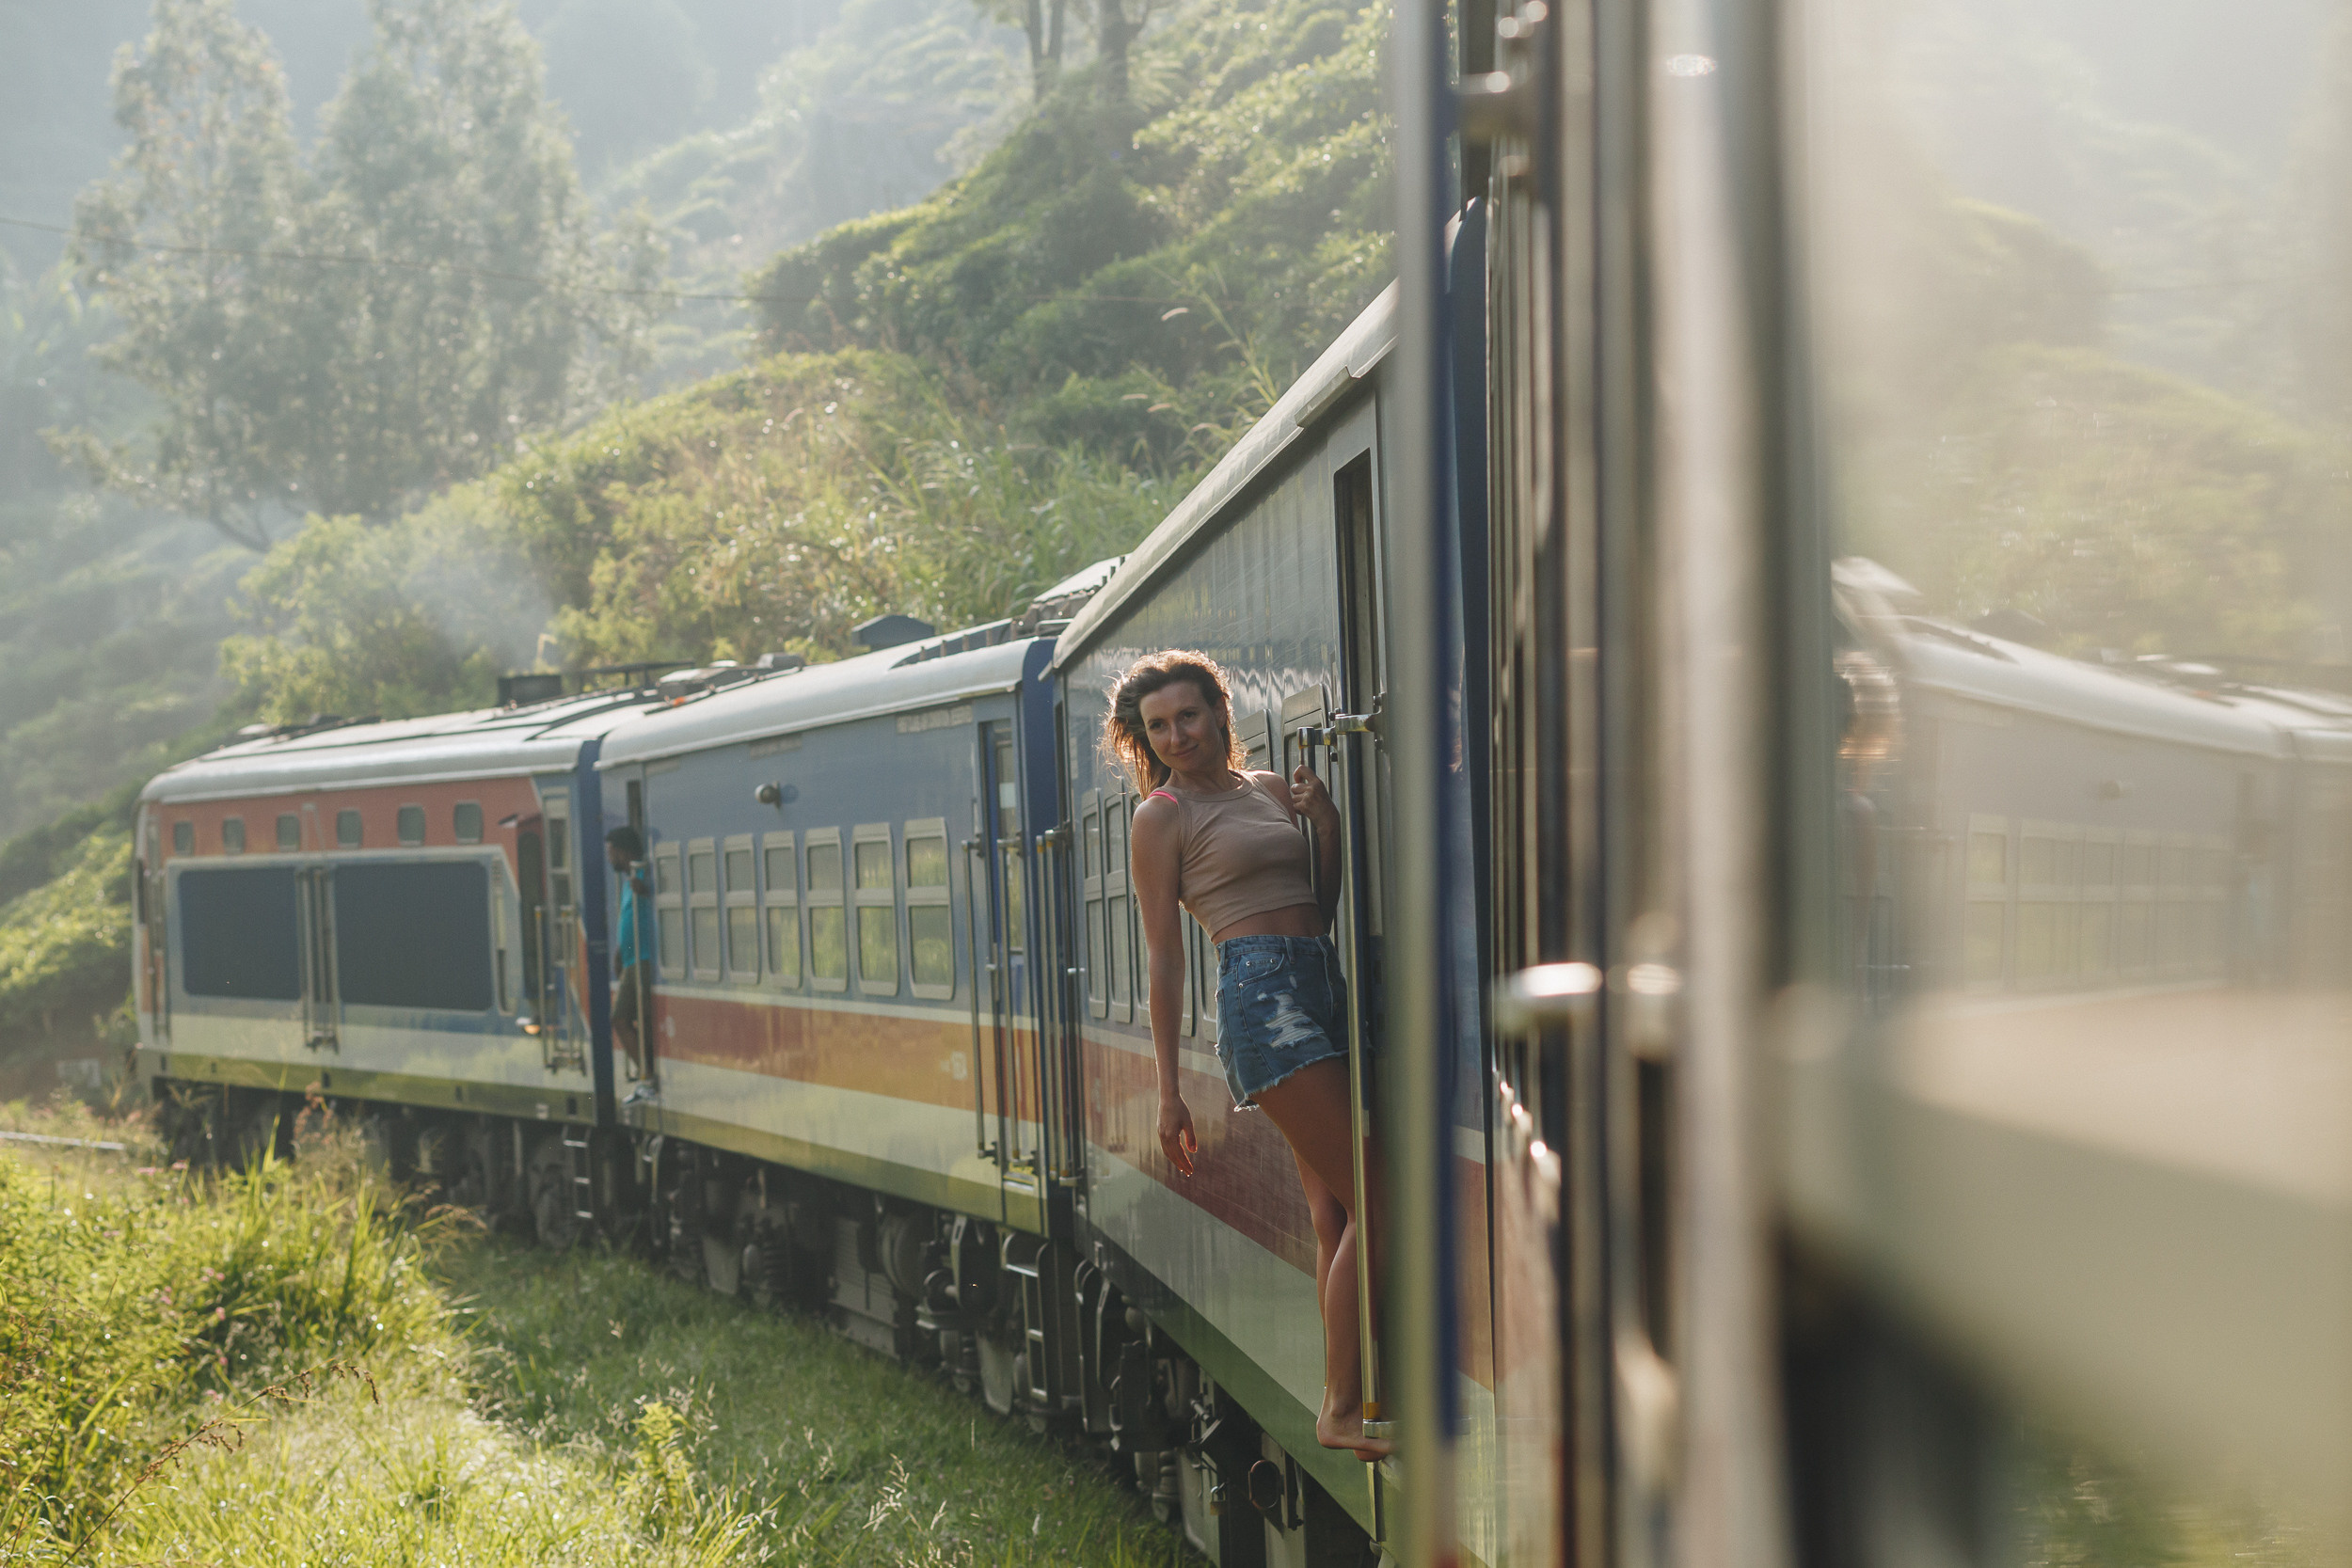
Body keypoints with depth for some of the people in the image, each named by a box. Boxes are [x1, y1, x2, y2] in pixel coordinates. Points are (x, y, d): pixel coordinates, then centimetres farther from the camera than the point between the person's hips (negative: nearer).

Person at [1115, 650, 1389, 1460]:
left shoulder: (1273, 791, 19)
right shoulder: (1163, 817, 2)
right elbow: (1164, 958, -1)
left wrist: (1326, 824, 5)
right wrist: (1168, 1091, -4)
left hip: (1326, 985, 7)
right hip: (1262, 992, -7)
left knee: (1334, 1217, 5)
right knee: (1370, 1202, -12)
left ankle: (1345, 1402, 8)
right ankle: (1341, 1408, -9)